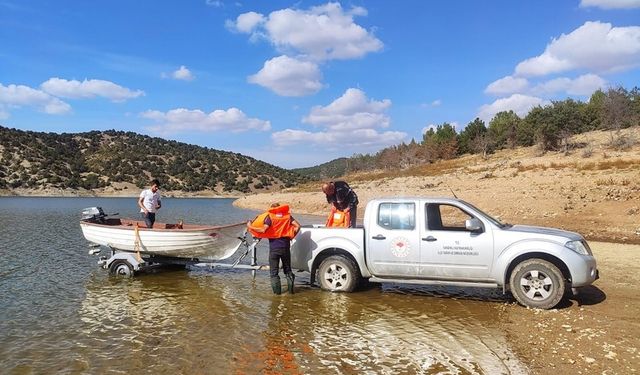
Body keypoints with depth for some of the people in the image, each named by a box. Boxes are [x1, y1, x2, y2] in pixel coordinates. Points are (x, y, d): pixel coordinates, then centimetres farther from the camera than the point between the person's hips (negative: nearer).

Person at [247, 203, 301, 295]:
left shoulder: (269, 217, -5)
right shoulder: (287, 216, 6)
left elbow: (263, 230, -18)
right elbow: (297, 226, -6)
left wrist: (250, 227, -8)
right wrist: (292, 236, 7)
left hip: (274, 247, -3)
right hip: (285, 246, 3)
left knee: (274, 271, 8)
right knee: (287, 269, 17)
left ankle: (277, 290, 5)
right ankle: (291, 288, 10)